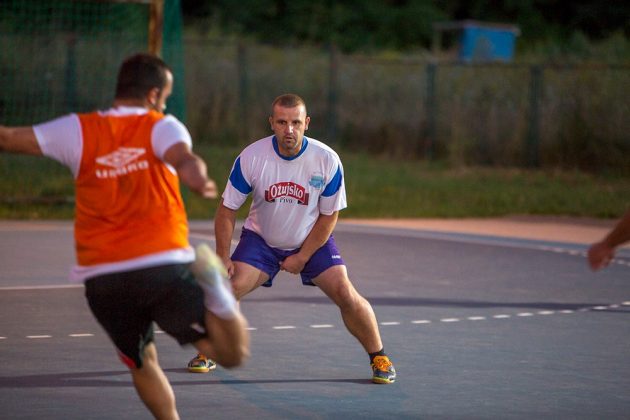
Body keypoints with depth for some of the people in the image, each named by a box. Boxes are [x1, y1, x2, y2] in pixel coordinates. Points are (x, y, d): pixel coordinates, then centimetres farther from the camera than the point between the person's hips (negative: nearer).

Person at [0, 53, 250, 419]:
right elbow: (183, 159, -20)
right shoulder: (162, 127, 3)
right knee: (232, 354, -4)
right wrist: (198, 179, -41)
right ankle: (213, 284, -27)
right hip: (164, 267, -3)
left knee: (142, 363, 24)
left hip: (102, 279, 3)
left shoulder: (78, 130, 8)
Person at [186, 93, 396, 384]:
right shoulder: (251, 158, -20)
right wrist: (223, 258, -14)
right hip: (260, 239, 0)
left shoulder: (327, 160, -20)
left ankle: (378, 357, 5)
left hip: (312, 241, 0)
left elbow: (328, 216, -9)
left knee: (345, 294, -16)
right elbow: (227, 209, -10)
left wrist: (302, 257, -12)